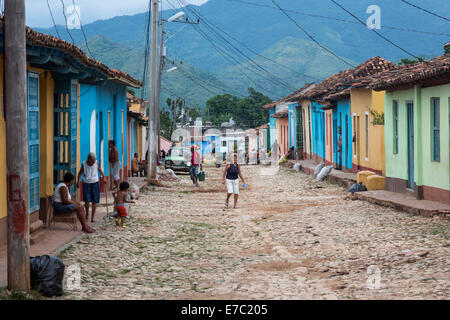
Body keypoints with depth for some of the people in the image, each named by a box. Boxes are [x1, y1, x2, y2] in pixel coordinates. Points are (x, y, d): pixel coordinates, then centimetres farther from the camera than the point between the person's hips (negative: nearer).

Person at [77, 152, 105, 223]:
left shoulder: (96, 163, -5)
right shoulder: (84, 164, -8)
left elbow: (100, 170, 12)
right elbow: (80, 173, 2)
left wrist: (103, 177, 10)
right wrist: (78, 181, -5)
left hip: (95, 183, 1)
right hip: (86, 184, -1)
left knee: (95, 201, -1)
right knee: (87, 200, -9)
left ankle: (93, 217, 8)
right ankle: (87, 214, 17)